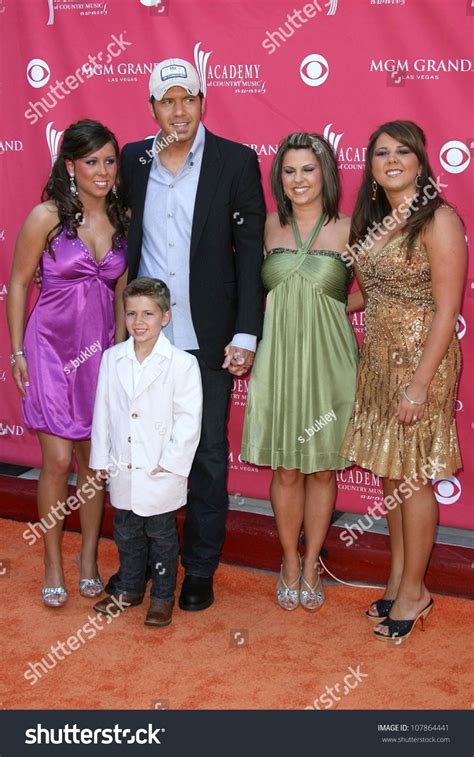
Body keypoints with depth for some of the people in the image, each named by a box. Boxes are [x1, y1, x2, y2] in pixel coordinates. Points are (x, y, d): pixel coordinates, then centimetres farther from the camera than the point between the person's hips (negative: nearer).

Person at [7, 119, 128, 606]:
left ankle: (88, 560, 26)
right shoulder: (47, 216, -8)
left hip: (102, 351, 4)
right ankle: (53, 565, 15)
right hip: (52, 347, -4)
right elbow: (18, 284, -3)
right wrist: (17, 352, -5)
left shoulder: (121, 219, 5)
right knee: (58, 461, -3)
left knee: (94, 458, 10)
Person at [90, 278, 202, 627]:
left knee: (161, 534, 9)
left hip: (161, 471, -4)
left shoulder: (182, 362, -11)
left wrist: (171, 461, -15)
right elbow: (103, 411, 6)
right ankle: (130, 589, 35)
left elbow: (189, 418, -12)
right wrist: (101, 458, 6)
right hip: (123, 469, 5)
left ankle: (163, 596, 23)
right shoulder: (112, 358, 2)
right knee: (126, 532, 18)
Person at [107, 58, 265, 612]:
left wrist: (245, 334, -8)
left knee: (207, 456, 8)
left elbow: (250, 251, -4)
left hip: (207, 339, -2)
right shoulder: (132, 161, 6)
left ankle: (200, 570, 22)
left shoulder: (236, 161, -3)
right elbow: (120, 243, 9)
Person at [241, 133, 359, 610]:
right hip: (279, 360, 1)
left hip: (328, 361, -1)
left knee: (322, 469, 9)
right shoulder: (268, 228, 4)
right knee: (286, 471, 8)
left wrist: (322, 305, -6)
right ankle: (290, 563, 26)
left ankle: (311, 565, 26)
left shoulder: (347, 231, -2)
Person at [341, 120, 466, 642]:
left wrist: (419, 383, -19)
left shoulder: (438, 220, -13)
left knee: (412, 479, 2)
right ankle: (398, 578, 27)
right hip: (377, 359, 7)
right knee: (389, 473, 13)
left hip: (420, 360, -7)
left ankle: (413, 590, 17)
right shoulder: (371, 220, 9)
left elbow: (446, 310, -17)